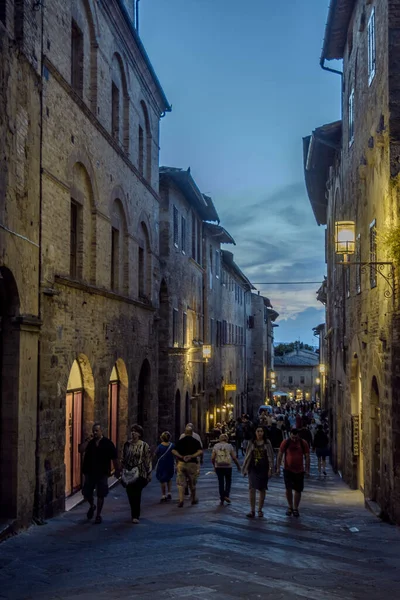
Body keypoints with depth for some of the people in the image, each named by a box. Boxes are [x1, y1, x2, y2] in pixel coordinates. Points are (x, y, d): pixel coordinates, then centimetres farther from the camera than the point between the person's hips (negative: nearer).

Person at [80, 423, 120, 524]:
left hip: (102, 473, -3)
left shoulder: (107, 443, -3)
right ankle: (92, 506, 37)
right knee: (86, 493, 7)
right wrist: (88, 441, -18)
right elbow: (81, 450, -12)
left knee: (100, 495, 2)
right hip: (89, 472, 3)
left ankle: (98, 515, 15)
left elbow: (114, 458, 0)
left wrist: (117, 470, 1)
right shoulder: (89, 442, 4)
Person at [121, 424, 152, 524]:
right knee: (130, 494, 6)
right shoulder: (127, 444, 8)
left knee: (136, 494, -7)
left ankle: (135, 516, 0)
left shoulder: (144, 446, -3)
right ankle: (135, 514, 23)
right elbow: (123, 459, 14)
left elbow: (148, 460, -3)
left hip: (140, 474, -4)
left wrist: (149, 474, -5)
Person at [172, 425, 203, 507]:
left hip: (181, 463, 0)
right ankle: (193, 499, 29)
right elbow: (200, 451, -14)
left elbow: (173, 451, -5)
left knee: (181, 483, 2)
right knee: (192, 483, 15)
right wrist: (192, 456, -14)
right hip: (192, 463, 0)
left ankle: (181, 500, -10)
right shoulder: (195, 441, 2)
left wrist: (181, 457, -11)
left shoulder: (180, 441, 6)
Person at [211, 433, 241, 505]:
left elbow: (212, 458, 0)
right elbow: (234, 457, -4)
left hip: (218, 467, 1)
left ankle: (222, 499, 11)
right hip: (228, 467, -1)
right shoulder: (229, 446, -1)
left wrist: (214, 465, 16)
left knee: (221, 482, 10)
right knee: (228, 481, 17)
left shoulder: (216, 446, 3)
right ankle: (226, 495, 1)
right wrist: (238, 465, 9)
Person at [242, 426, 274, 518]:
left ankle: (260, 510, 19)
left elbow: (270, 456, 2)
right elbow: (247, 456, 9)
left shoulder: (267, 443, 2)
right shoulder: (251, 443, 4)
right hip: (253, 469, 0)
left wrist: (270, 469, -5)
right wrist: (245, 469, 8)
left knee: (262, 490, 7)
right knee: (252, 488, -11)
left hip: (263, 469, 0)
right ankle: (252, 510, -8)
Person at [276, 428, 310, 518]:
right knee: (288, 488, -10)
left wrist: (307, 470, 1)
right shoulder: (285, 443, -4)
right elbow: (280, 455, 2)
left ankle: (295, 508, 18)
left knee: (298, 490, 4)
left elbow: (307, 457, 5)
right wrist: (278, 467, -1)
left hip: (299, 471, 1)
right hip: (288, 470, -1)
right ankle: (290, 506, 10)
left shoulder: (303, 444, -1)